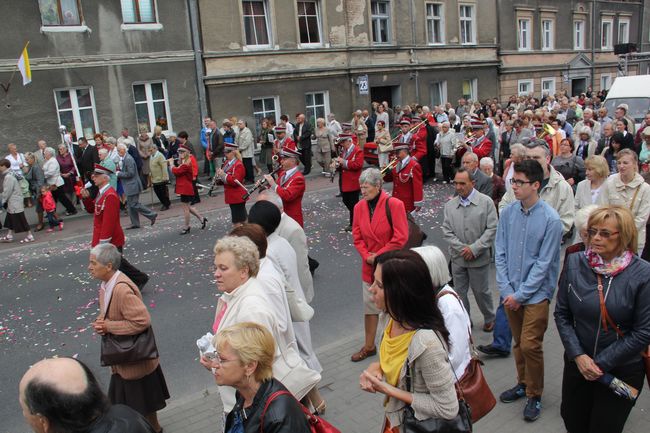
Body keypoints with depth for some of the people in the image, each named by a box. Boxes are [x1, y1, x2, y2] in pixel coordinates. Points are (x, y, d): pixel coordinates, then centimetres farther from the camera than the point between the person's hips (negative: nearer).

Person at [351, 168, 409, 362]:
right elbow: (357, 237, 4)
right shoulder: (359, 207, -1)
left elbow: (401, 237, -18)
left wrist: (379, 255, -16)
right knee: (370, 306, 12)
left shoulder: (394, 205, -16)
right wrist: (366, 255, -11)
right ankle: (369, 346, 27)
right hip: (370, 265, 5)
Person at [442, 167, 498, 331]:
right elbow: (446, 231, -1)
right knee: (460, 291, 13)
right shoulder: (450, 205, 0)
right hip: (458, 257, 3)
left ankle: (489, 319, 34)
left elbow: (491, 229, -10)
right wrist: (462, 248, -12)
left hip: (479, 258, -3)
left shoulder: (486, 202, -8)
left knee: (481, 291, 11)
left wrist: (474, 249, -15)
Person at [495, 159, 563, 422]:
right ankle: (523, 384, 37)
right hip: (510, 293, 4)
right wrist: (506, 290, -5)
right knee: (518, 343, 16)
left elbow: (543, 264, -13)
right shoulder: (507, 213, -3)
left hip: (536, 294, -4)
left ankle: (535, 395, 19)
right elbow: (500, 254, 1)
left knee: (530, 345, -2)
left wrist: (520, 295, -13)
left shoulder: (551, 220, -15)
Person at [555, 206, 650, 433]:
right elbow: (561, 314, -2)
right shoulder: (575, 263, -8)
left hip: (622, 371, -3)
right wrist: (578, 355, -12)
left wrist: (601, 363, -13)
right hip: (577, 363, 3)